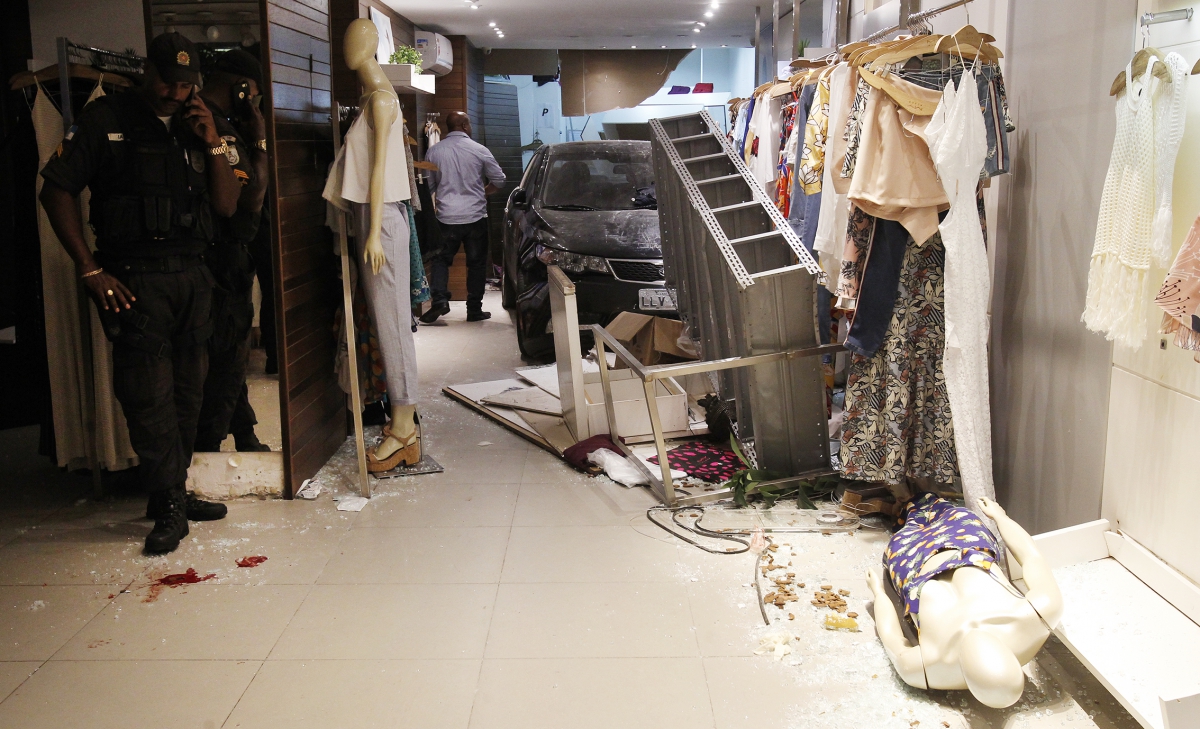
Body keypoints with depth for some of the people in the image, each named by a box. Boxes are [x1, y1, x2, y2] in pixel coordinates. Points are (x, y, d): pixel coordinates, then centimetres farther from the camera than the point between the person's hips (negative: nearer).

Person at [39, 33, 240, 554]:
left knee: (187, 393, 7)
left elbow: (226, 206, 10)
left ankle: (173, 493, 20)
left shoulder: (196, 128, 14)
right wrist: (90, 269, -8)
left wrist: (213, 144, -3)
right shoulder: (105, 119, 1)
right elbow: (57, 190, -2)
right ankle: (169, 507, 0)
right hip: (135, 277, -5)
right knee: (150, 395, -8)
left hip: (192, 275, 5)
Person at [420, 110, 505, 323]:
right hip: (475, 216, -1)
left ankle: (439, 300, -4)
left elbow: (428, 185, 6)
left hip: (446, 217, 1)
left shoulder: (434, 151, -1)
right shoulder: (479, 150, -4)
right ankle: (474, 309, 11)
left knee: (441, 259, 14)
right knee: (476, 263, 9)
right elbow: (499, 180, 3)